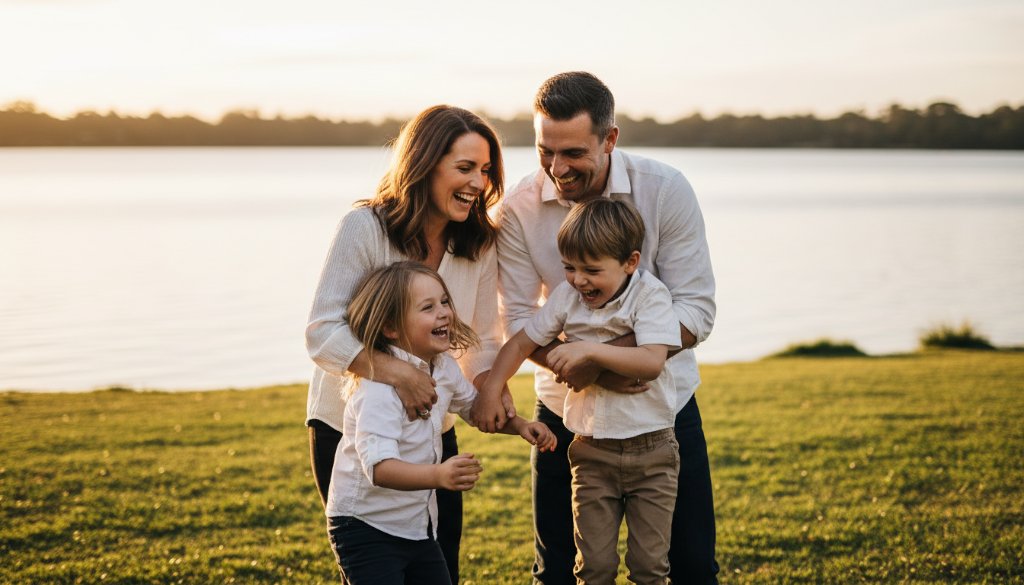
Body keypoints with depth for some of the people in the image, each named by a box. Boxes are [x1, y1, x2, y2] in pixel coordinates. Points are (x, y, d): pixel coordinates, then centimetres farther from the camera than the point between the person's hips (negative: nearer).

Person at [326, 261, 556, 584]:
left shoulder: (443, 367, 1)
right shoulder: (379, 387, -25)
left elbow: (474, 404, 24)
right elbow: (378, 466, -37)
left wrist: (519, 425, 7)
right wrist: (439, 475, -53)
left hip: (418, 525, 8)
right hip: (366, 527, -8)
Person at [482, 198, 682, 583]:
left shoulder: (650, 295, -12)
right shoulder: (566, 297, -2)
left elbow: (651, 362, -24)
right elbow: (520, 344, 6)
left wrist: (588, 350, -29)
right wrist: (490, 393, -3)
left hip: (651, 451, -3)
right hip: (592, 452, 3)